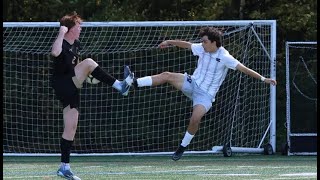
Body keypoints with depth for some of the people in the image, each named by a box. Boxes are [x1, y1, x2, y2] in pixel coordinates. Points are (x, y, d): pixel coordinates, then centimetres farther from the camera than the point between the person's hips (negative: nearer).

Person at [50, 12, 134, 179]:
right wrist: (61, 33, -31)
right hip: (62, 85, -9)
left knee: (71, 127, 7)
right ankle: (120, 86, -19)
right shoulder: (62, 44, -15)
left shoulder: (76, 44, 13)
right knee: (89, 62, -23)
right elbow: (55, 52, -41)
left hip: (72, 88, 9)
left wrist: (86, 76, 19)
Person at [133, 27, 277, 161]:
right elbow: (186, 44, 17)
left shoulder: (224, 57, -19)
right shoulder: (201, 48, -1)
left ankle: (182, 147, -5)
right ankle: (133, 83, -19)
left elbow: (244, 69, -21)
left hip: (206, 94, -5)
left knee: (195, 119, -27)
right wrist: (169, 42, 28)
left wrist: (263, 79, -26)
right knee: (167, 76, -17)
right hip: (192, 83, 5)